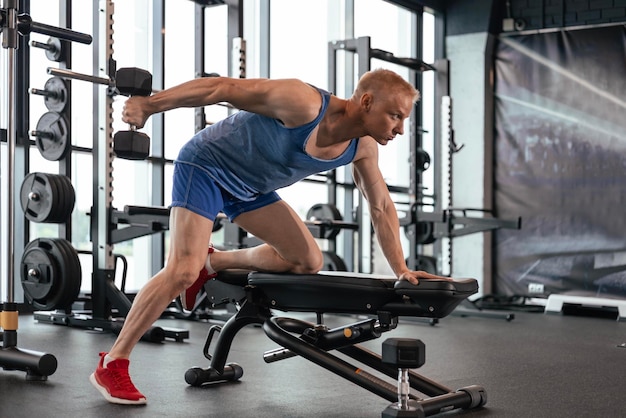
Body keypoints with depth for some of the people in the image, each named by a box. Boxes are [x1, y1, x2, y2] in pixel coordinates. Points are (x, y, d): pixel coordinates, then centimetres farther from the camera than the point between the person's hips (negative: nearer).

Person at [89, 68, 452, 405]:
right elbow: (224, 88, -29)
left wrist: (401, 268, 1)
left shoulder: (364, 147, -9)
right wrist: (149, 104, -28)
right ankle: (112, 364, -9)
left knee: (309, 261, 2)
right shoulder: (304, 103, -33)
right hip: (205, 166, -8)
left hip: (250, 187, 8)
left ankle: (212, 262, 18)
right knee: (183, 271, -20)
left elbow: (382, 206, 4)